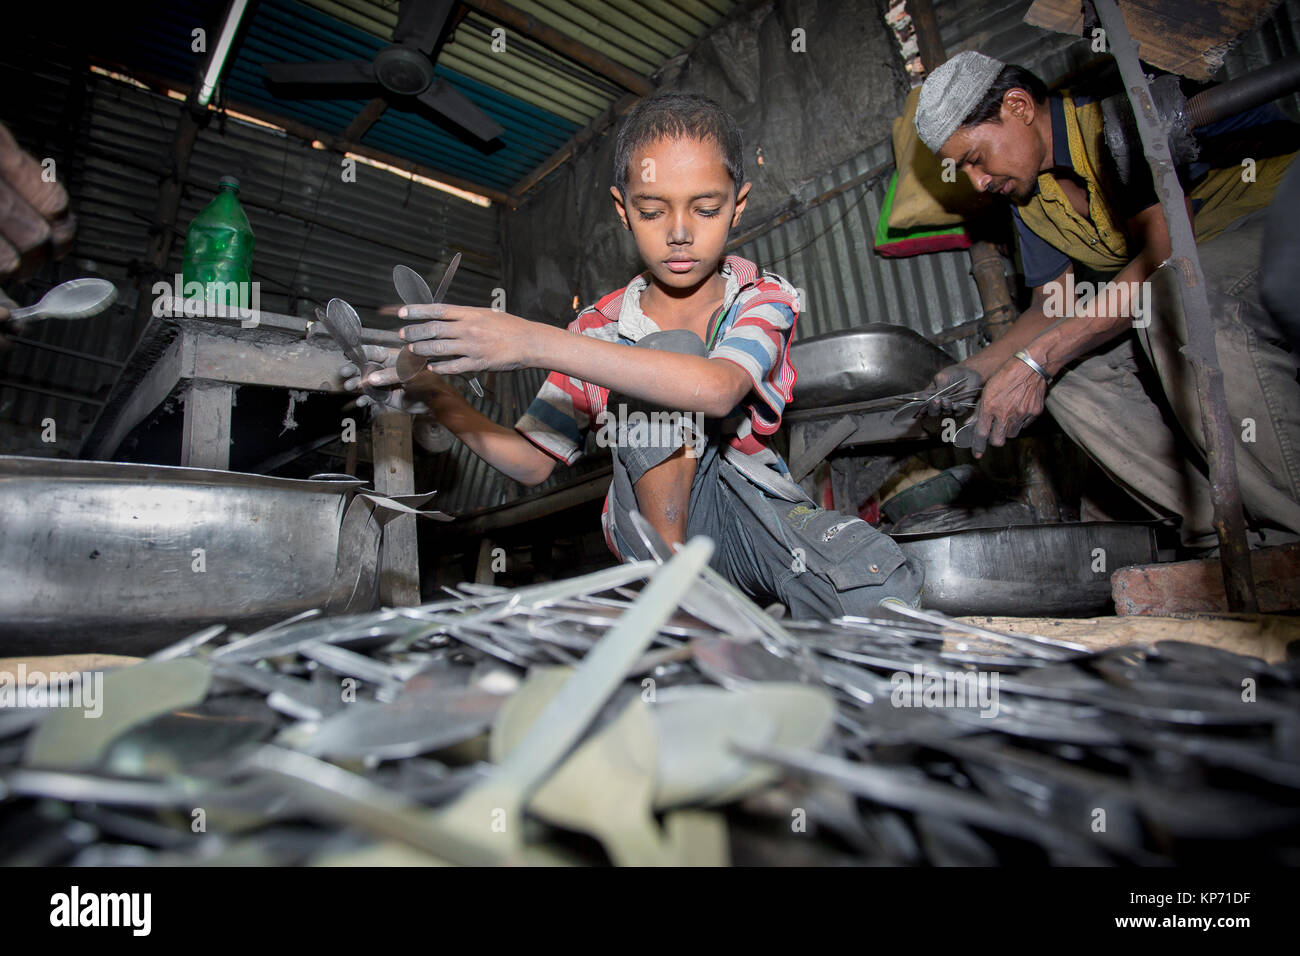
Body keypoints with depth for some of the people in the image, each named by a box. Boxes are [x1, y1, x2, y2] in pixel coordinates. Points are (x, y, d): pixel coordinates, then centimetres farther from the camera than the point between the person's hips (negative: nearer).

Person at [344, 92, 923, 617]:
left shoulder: (762, 299, -6)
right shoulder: (599, 328, 0)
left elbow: (718, 389, -31)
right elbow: (534, 463, 3)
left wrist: (539, 343, -37)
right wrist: (440, 399, -16)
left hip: (748, 514, -1)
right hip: (656, 527, 1)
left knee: (883, 589, -34)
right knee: (669, 348, -25)